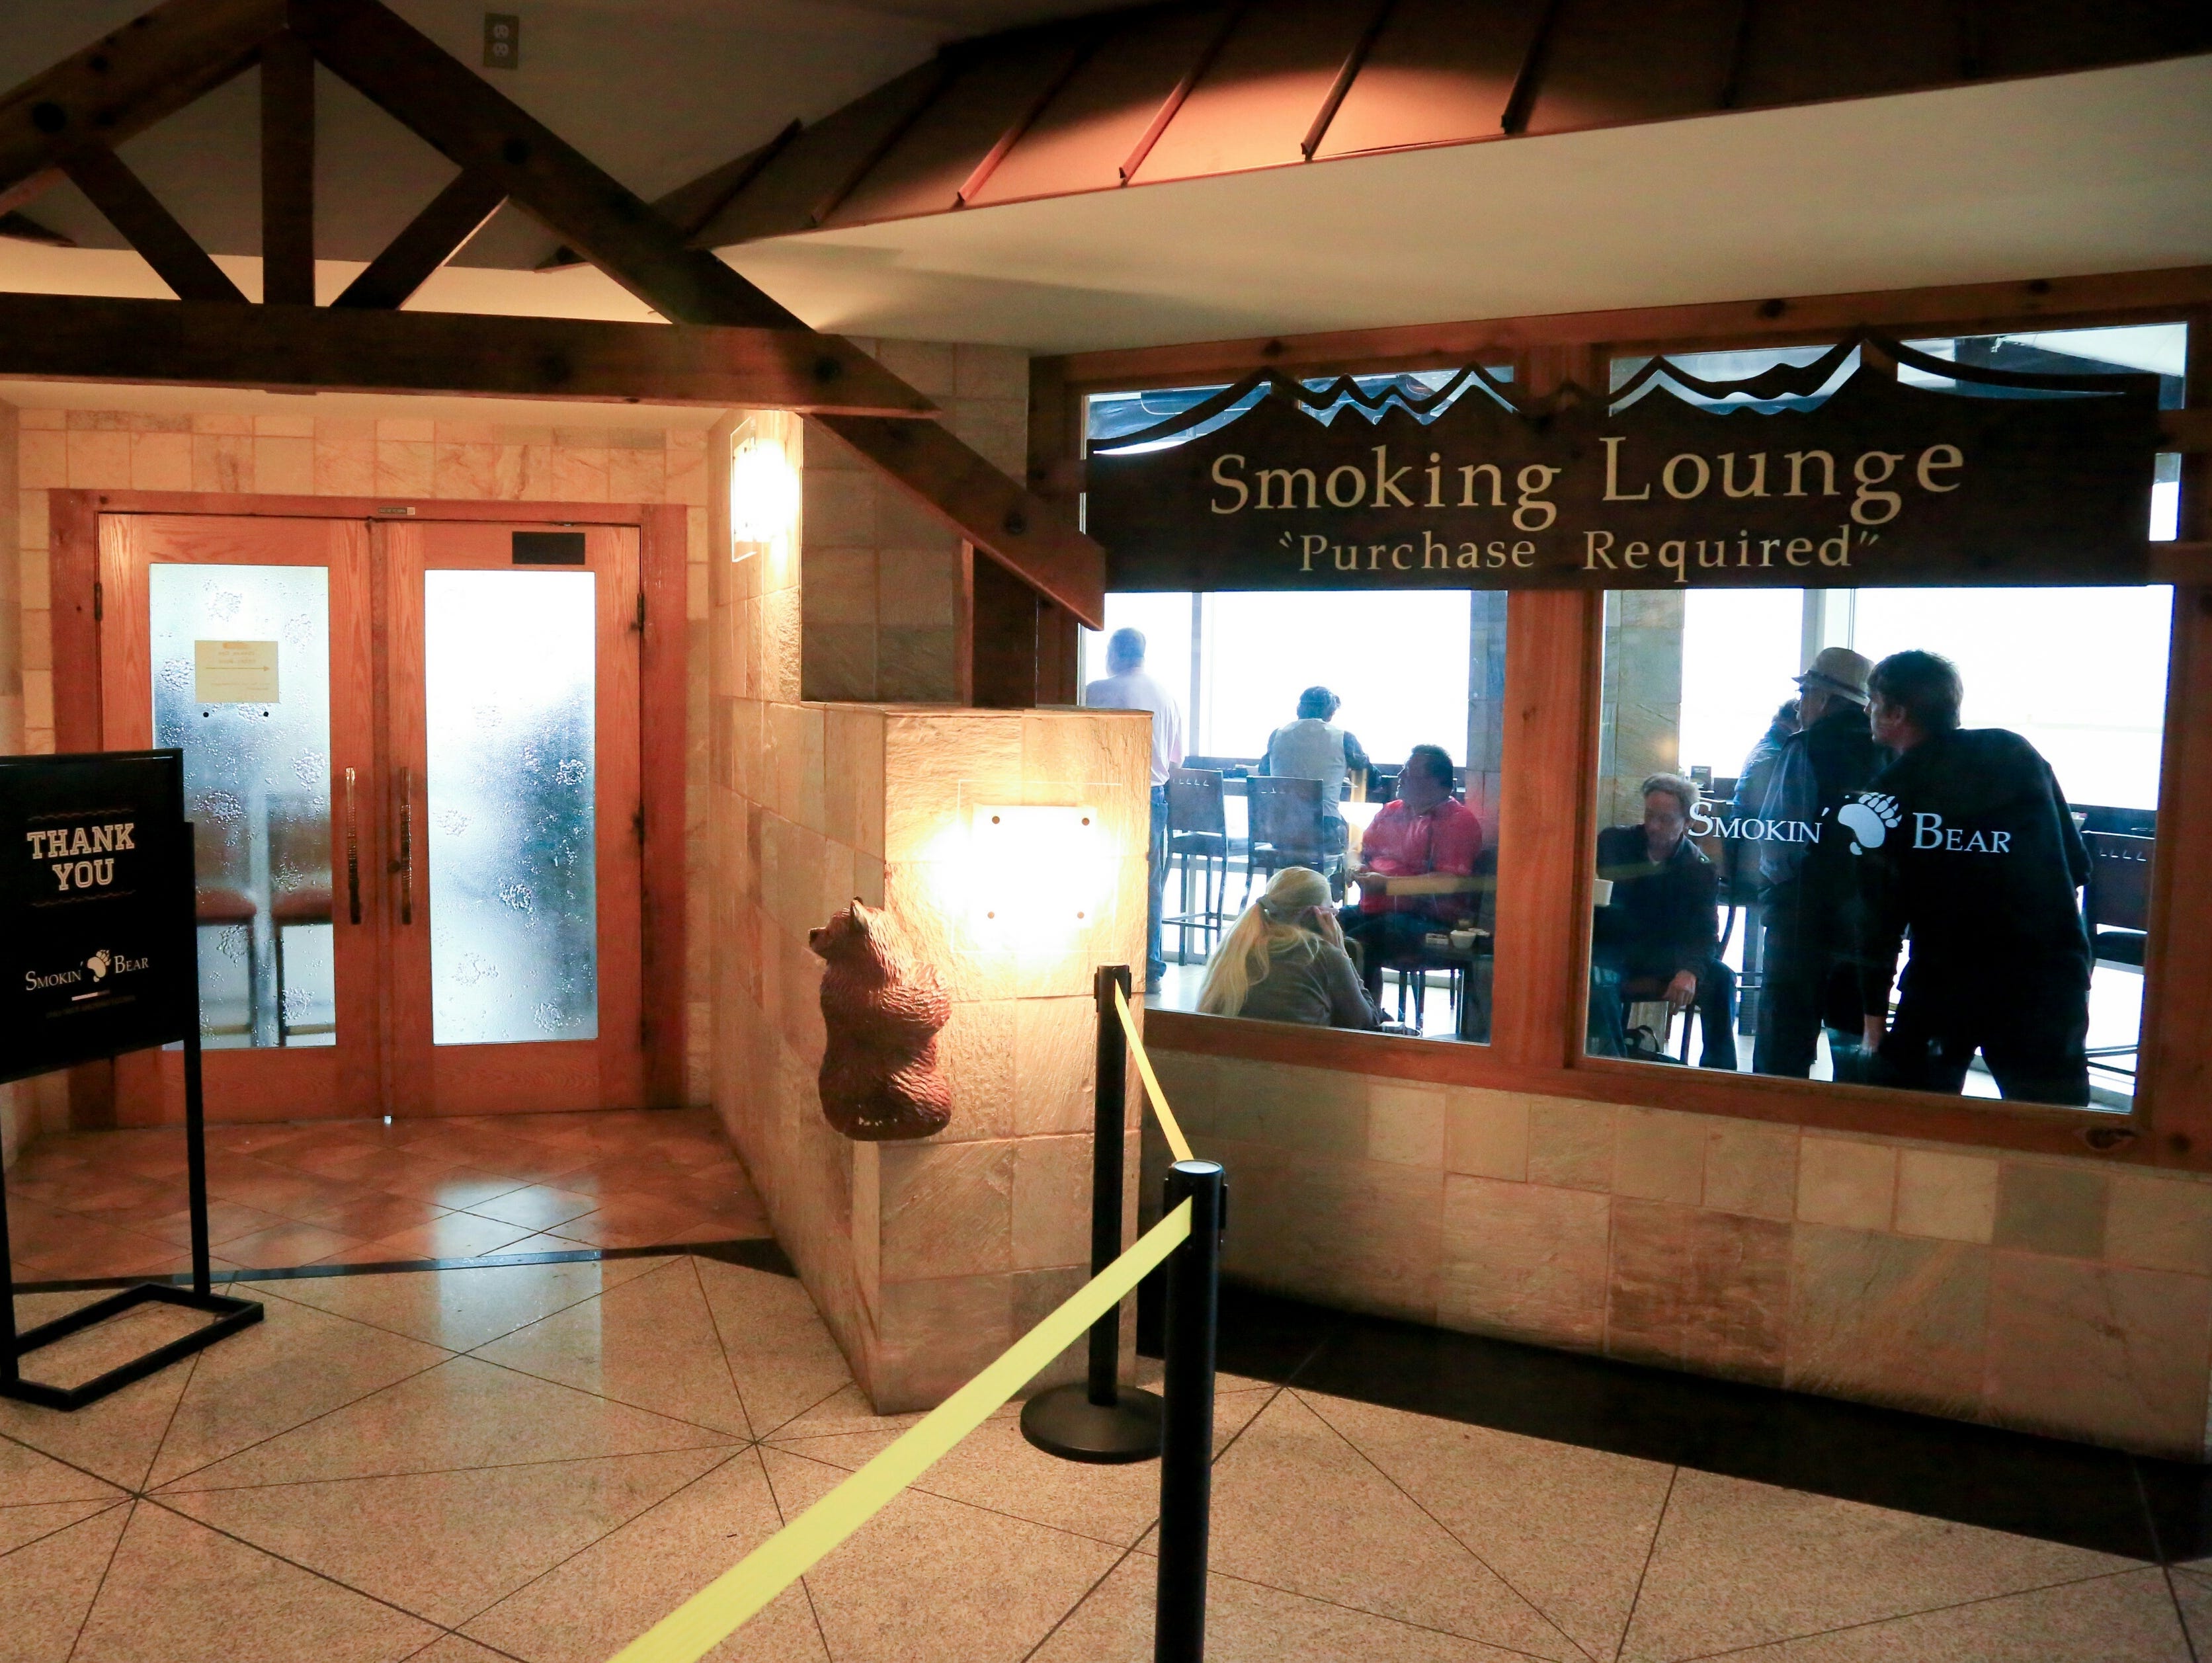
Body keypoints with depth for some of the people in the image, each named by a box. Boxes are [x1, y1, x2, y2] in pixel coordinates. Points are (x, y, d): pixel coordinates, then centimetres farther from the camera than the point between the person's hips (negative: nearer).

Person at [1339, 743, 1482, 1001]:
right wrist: (1360, 870, 4)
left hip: (1429, 920, -8)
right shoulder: (1391, 812, 17)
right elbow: (1362, 854, 30)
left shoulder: (1459, 821, -6)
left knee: (1358, 942, -30)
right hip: (1378, 909, 8)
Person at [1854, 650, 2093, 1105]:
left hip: (1945, 979, -3)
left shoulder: (1889, 796, -4)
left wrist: (1874, 1008, 0)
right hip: (2048, 975, 3)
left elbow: (1881, 910, -5)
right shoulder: (2015, 752, 5)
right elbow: (2076, 863, 8)